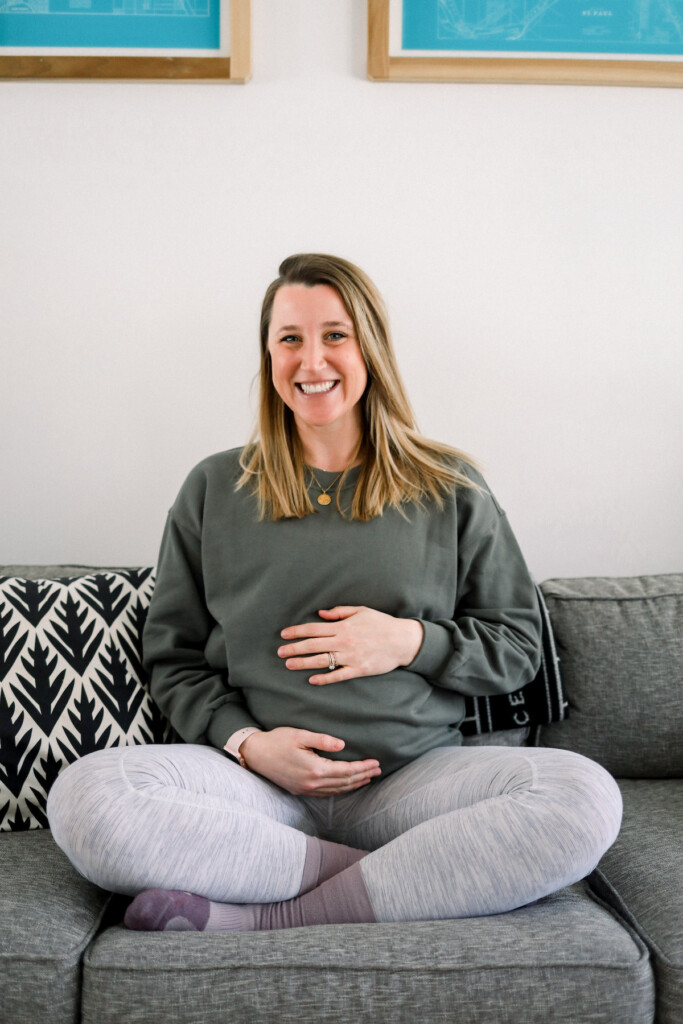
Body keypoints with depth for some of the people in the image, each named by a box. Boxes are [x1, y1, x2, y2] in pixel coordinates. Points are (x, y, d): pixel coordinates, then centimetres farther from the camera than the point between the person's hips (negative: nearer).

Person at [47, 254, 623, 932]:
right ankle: (406, 881, -18)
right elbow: (173, 660, 10)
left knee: (586, 799, -29)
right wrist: (244, 742, -8)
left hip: (414, 773, 0)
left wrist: (412, 641, -8)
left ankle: (253, 920, -24)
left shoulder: (448, 488, 9)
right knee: (83, 799, -28)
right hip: (261, 776, 1)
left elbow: (518, 647, 10)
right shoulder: (213, 489, 11)